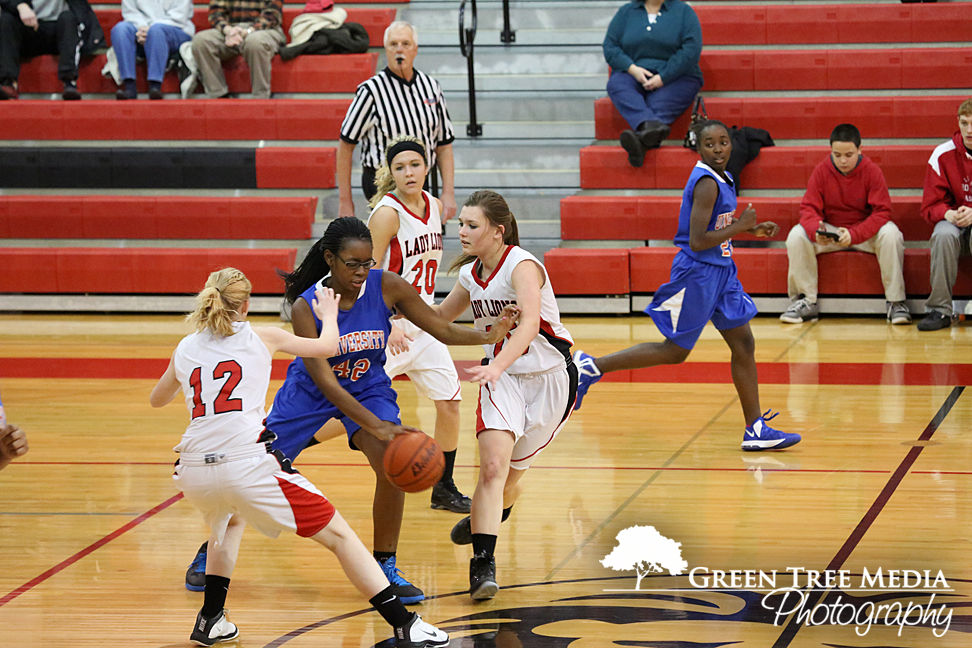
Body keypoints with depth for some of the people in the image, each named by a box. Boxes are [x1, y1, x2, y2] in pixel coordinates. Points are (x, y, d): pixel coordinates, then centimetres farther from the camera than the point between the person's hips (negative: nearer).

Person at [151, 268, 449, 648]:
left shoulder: (186, 348, 19)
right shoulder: (261, 338, 11)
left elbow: (156, 400, 37)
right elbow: (326, 347, 20)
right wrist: (329, 315, 40)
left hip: (194, 472, 4)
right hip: (247, 464, -4)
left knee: (230, 520, 39)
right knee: (338, 535, 5)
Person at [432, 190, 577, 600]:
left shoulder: (522, 266, -21)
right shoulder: (470, 274, 1)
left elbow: (530, 323, -39)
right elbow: (441, 316, 21)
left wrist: (497, 366, -53)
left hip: (549, 377, -4)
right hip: (501, 376, 4)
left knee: (509, 476, 7)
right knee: (493, 465, -18)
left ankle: (485, 518, 41)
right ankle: (483, 565, -20)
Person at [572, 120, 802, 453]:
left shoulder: (722, 179, 8)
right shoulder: (706, 183, -21)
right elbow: (697, 241, -26)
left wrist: (752, 229, 10)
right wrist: (741, 226, -17)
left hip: (720, 271, 9)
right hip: (697, 273, -9)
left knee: (744, 345, 6)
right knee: (675, 351, 1)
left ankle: (756, 430, 9)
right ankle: (591, 366, 11)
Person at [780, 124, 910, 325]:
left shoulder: (872, 171, -13)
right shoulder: (821, 171, -7)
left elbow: (882, 212, -18)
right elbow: (809, 208, -8)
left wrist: (854, 234, -34)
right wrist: (815, 231, -32)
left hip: (865, 232, -2)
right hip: (830, 231, 2)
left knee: (890, 233, -33)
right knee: (796, 235, -24)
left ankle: (895, 303, -23)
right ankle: (805, 302, -12)